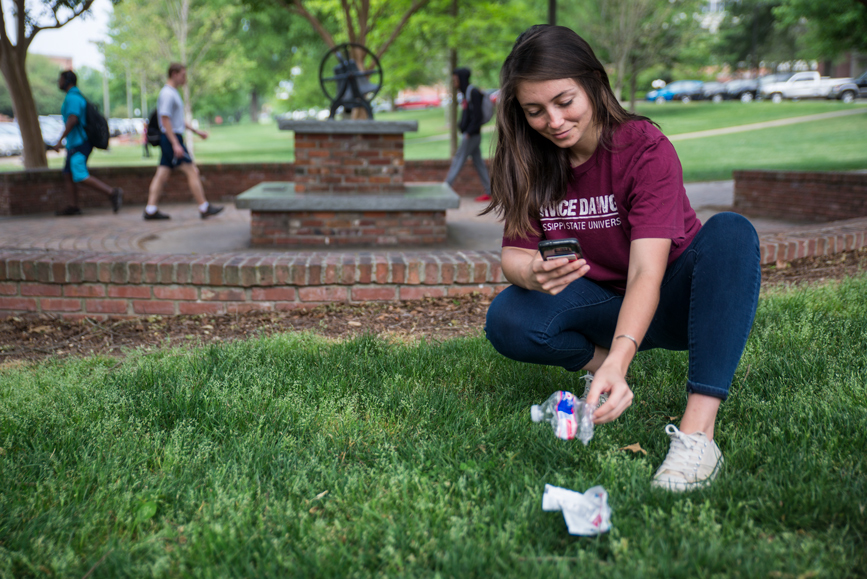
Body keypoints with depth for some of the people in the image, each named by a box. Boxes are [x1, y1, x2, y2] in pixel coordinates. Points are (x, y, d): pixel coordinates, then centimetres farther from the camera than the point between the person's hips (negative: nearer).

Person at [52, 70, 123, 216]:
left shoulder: (72, 98, -13)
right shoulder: (77, 96, 19)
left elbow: (72, 120, -25)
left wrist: (60, 140, -24)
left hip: (78, 144, -10)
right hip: (75, 144, 10)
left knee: (81, 177, -17)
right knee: (68, 175, 10)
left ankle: (112, 192, -20)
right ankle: (73, 206, 10)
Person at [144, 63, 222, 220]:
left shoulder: (173, 93, 20)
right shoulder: (167, 94, -13)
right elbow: (165, 120, -19)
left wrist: (196, 131, 26)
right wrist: (176, 144, -24)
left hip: (172, 140, 10)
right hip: (172, 138, -10)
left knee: (162, 175, 6)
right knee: (192, 172, -6)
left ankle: (151, 210, 4)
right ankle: (204, 208, -3)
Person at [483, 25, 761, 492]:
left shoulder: (646, 148, -22)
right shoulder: (529, 163, -8)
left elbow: (647, 271, -31)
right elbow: (515, 252, -12)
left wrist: (619, 362, -46)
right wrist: (532, 272, -37)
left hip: (670, 302, -2)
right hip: (601, 304, 3)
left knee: (731, 231, -35)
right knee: (506, 320, -27)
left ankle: (697, 432, -43)